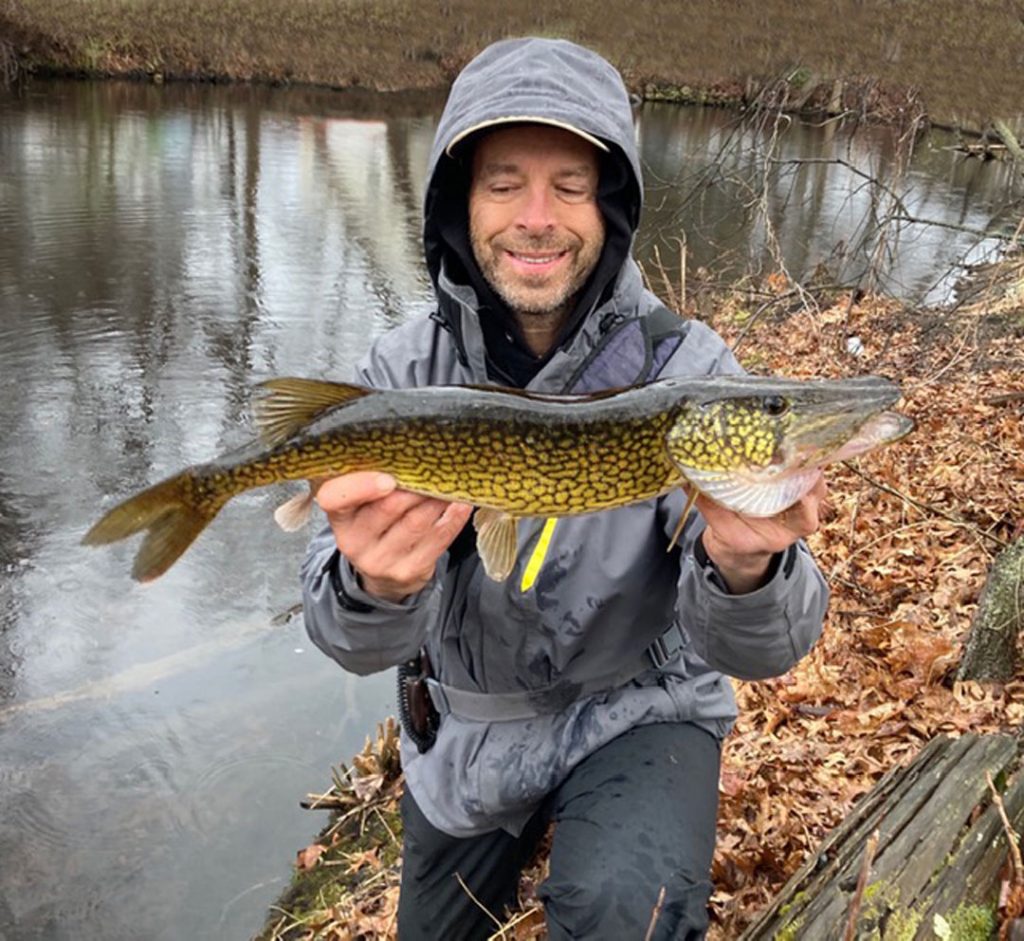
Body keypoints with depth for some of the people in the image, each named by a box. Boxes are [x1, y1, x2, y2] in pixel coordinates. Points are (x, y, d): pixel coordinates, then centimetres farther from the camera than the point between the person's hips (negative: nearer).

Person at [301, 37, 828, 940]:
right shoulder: (404, 370, -14)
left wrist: (742, 569, -47)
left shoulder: (686, 367, -20)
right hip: (464, 726, 3)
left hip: (637, 711, -2)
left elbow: (755, 650, -24)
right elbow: (356, 642, -20)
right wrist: (376, 586, -44)